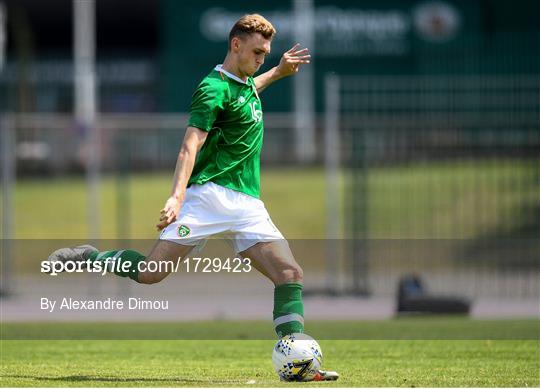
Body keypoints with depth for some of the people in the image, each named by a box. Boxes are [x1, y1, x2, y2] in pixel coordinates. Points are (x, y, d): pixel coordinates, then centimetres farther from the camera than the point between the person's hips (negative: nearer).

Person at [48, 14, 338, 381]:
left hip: (248, 204, 8)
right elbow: (190, 147, -20)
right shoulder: (214, 89, -9)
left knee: (290, 274, -9)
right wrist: (177, 195, -33)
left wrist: (279, 72, 41)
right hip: (210, 194, -8)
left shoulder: (246, 85, 19)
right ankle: (87, 257, 12)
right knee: (153, 272, -14)